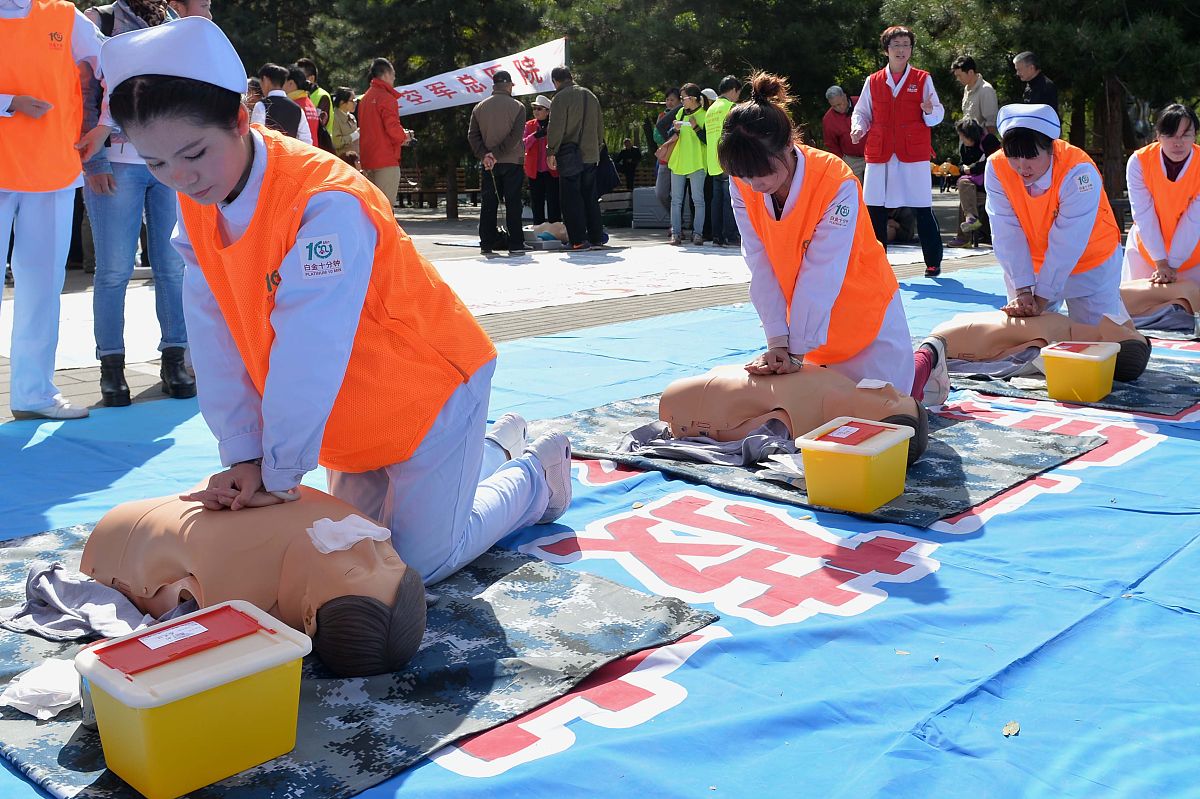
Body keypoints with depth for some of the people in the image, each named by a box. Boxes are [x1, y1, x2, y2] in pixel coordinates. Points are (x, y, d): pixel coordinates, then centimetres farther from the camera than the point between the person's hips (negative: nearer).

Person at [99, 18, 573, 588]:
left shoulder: (324, 203, -32)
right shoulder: (196, 206, -6)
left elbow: (308, 355, -31)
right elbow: (217, 341, -8)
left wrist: (280, 473, -25)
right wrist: (244, 457, -12)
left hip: (427, 387, -8)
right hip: (356, 415, 8)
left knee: (419, 564, -4)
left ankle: (537, 476, 21)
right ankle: (496, 449, 37)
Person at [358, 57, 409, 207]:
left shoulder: (365, 98, 17)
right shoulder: (386, 97, -10)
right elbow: (392, 127, -20)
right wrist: (404, 137, 1)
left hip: (367, 158, 9)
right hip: (386, 159, -9)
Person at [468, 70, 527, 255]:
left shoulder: (479, 108, 6)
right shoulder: (517, 106, -4)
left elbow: (472, 135, -1)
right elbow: (515, 135, -14)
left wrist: (484, 155, -8)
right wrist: (497, 154, -14)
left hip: (489, 165, 3)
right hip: (513, 162, -3)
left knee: (488, 203, 7)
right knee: (513, 203, 1)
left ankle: (487, 243, 6)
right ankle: (515, 243, 0)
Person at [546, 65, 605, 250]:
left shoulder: (560, 98, -8)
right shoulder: (591, 96, 14)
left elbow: (556, 128, -14)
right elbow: (600, 126, 18)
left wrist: (551, 152, -8)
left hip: (569, 156, -6)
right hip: (591, 155, 7)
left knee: (571, 199, -3)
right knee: (590, 198, 12)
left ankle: (579, 239, -7)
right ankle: (596, 238, 12)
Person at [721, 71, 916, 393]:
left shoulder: (837, 184, -29)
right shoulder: (743, 185, -14)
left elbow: (820, 276, -28)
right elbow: (761, 267, -16)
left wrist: (795, 351, -26)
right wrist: (777, 342, -21)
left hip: (865, 314, -4)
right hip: (806, 316, 5)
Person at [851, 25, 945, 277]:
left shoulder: (922, 79, 6)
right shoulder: (873, 82, 10)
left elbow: (938, 114, 5)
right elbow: (862, 112, 16)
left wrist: (929, 110, -18)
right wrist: (858, 128, -5)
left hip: (914, 154, -2)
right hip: (879, 154, 2)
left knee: (922, 210, 0)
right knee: (875, 210, 1)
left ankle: (933, 263, 11)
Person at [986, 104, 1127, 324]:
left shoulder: (1078, 172, -30)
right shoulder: (996, 167, -19)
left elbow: (1066, 243, -30)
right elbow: (1008, 234, -22)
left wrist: (1040, 301, -30)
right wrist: (1023, 292, -26)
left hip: (1090, 262, -3)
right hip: (1032, 264, 3)